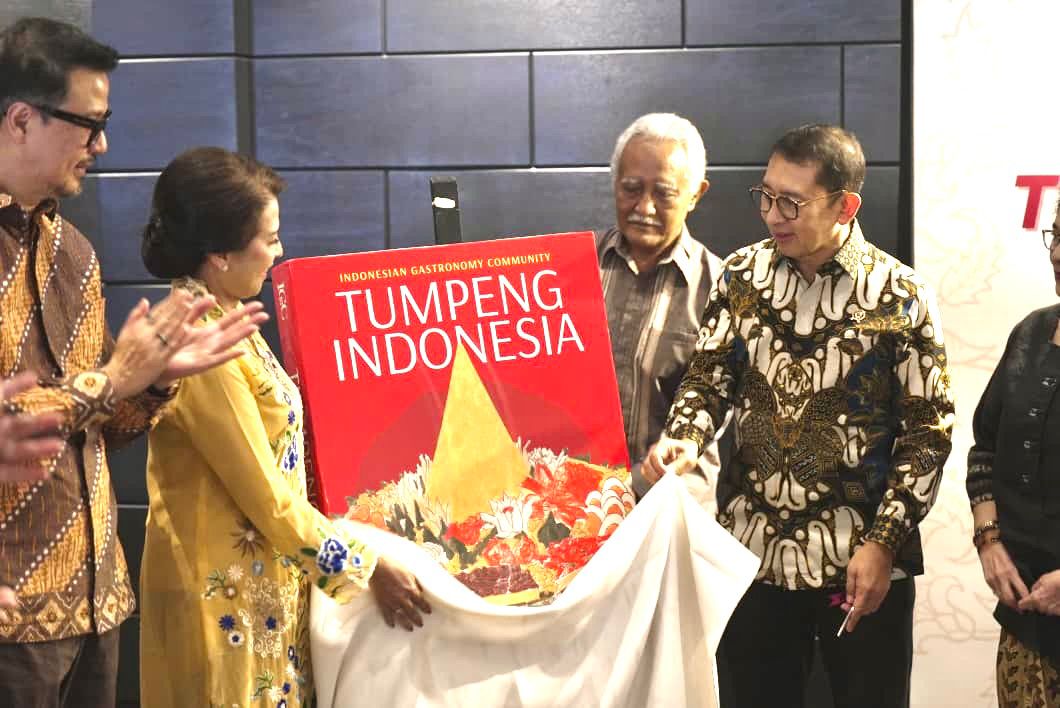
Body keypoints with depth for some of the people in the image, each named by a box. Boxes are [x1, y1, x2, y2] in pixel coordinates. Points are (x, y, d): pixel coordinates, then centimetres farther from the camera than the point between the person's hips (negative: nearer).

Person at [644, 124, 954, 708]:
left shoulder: (899, 296, -8)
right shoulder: (741, 275, 2)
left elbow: (928, 429, -5)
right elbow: (710, 374, 7)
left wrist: (884, 543, -11)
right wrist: (685, 438, -15)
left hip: (865, 559, -2)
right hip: (752, 549, 3)